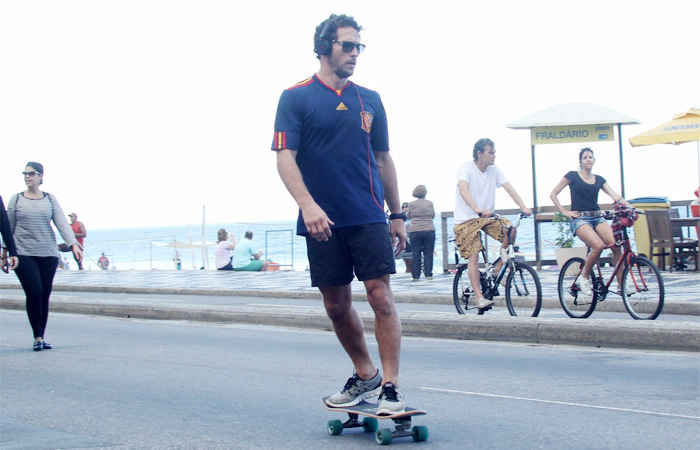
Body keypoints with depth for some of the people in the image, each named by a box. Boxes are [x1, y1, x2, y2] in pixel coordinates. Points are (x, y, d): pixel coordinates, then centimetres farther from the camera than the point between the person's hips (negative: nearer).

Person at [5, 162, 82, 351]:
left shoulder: (50, 199, 8)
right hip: (24, 254, -2)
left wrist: (73, 244, -13)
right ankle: (37, 337, -4)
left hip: (48, 254, 2)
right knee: (34, 292, -13)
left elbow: (62, 222, 0)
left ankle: (41, 337, 14)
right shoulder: (16, 199, 6)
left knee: (45, 295, 3)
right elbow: (8, 227, 9)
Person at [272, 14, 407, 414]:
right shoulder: (296, 98, 1)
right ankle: (365, 375, 26)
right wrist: (308, 205, -21)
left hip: (369, 217, 1)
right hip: (322, 220, -1)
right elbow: (285, 158, -7)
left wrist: (397, 216, 16)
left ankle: (391, 387, -6)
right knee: (336, 304, 7)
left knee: (381, 294, -10)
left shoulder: (370, 100, 11)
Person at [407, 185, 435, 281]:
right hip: (429, 230, 0)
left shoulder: (411, 204, 2)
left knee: (416, 253, 3)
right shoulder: (430, 203, 4)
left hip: (415, 231, 0)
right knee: (428, 253, 5)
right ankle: (428, 274, 2)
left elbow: (409, 216, 12)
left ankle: (416, 276, 2)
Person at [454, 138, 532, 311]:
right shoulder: (466, 168, -15)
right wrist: (477, 209, -48)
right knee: (473, 257, -13)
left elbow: (509, 188, -7)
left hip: (487, 216, 5)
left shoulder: (494, 170, 1)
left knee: (510, 229, -21)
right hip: (466, 219, -5)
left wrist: (524, 207, -24)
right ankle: (479, 298, -12)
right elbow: (463, 190, -31)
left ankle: (498, 268, -3)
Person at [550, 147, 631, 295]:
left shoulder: (599, 179, 14)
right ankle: (584, 277, -7)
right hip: (580, 218, -4)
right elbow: (553, 194, 6)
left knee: (616, 245, -20)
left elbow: (615, 196, 3)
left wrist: (629, 206, -15)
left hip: (597, 218, 5)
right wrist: (564, 211, -2)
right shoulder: (573, 176, 3)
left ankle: (621, 285, -13)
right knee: (598, 246, -30)